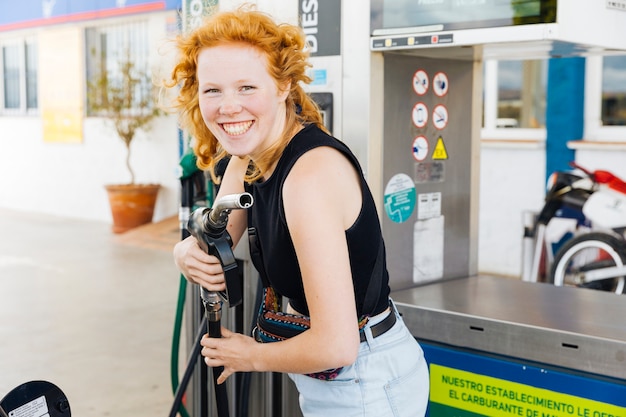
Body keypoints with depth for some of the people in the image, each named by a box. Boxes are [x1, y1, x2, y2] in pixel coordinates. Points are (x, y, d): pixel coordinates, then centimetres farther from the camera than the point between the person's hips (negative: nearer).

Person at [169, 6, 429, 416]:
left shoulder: (312, 173, -29)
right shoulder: (246, 159, -2)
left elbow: (336, 346, -32)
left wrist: (252, 356, -15)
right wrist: (188, 254, -20)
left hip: (366, 383, -8)